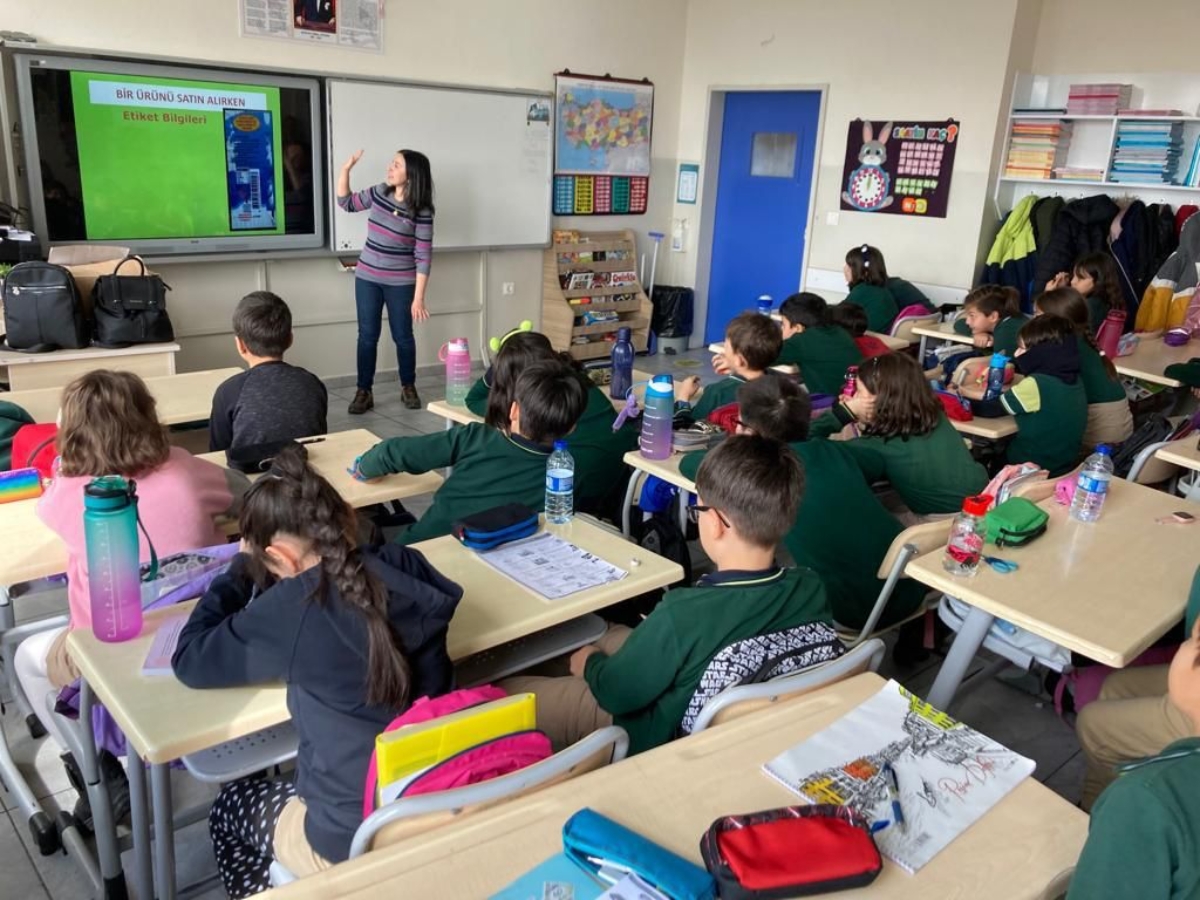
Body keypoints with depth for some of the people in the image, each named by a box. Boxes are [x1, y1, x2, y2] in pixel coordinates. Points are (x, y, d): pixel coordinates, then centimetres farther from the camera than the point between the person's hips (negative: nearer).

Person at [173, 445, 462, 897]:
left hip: (354, 846, -5)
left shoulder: (292, 608, -21)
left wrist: (243, 568, 3)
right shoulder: (406, 568, -9)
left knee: (230, 806, 28)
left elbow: (189, 661, -6)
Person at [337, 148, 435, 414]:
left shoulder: (422, 212, -15)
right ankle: (364, 391, 14)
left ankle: (408, 387, 26)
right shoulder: (379, 193, -1)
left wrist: (419, 298, -16)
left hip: (400, 283, -4)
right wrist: (346, 168, 1)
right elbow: (346, 203, 15)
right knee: (367, 335, 5)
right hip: (367, 277, 4)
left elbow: (423, 257, -14)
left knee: (403, 336, 8)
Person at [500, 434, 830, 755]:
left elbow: (615, 693, -21)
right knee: (611, 635, 28)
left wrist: (590, 662, 2)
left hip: (660, 739, -6)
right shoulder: (812, 590, -21)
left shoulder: (684, 615, -38)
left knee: (503, 691, 8)